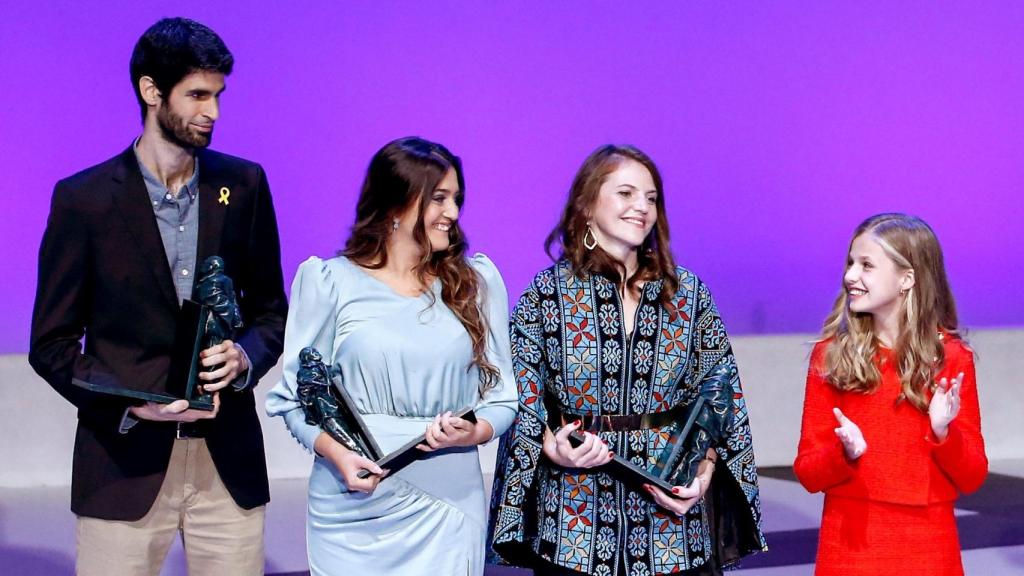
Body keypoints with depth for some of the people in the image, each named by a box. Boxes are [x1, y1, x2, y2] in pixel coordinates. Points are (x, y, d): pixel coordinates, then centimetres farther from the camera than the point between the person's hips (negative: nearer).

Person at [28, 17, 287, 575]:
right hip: (125, 461, -2)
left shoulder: (243, 185, 5)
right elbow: (52, 344, 0)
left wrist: (244, 357, -9)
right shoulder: (83, 198, -3)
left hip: (228, 461, 2)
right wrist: (131, 405, -15)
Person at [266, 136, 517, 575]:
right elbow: (296, 396, 1)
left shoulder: (478, 282, 6)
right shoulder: (329, 282, 0)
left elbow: (501, 398, 7)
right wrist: (335, 452, -15)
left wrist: (472, 432, -14)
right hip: (354, 505, -1)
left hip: (448, 510, 2)